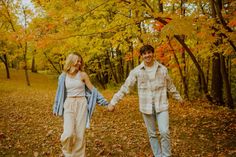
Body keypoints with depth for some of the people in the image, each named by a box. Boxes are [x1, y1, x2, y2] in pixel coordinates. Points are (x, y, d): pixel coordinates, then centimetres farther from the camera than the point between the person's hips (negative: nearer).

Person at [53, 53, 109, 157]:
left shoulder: (83, 75, -1)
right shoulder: (63, 76, 4)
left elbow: (92, 89, 1)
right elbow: (60, 92, 13)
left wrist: (104, 101, -1)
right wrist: (56, 108, 19)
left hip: (81, 105, 0)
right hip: (69, 105, 1)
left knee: (80, 133, 2)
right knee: (68, 133, -11)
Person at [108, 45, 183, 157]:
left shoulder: (162, 69, 1)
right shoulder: (136, 71, -5)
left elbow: (170, 86, 15)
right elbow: (125, 87, -4)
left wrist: (178, 97, 26)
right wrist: (113, 102, -8)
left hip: (161, 105, 0)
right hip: (146, 107, 0)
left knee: (164, 132, -8)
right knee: (152, 134, 10)